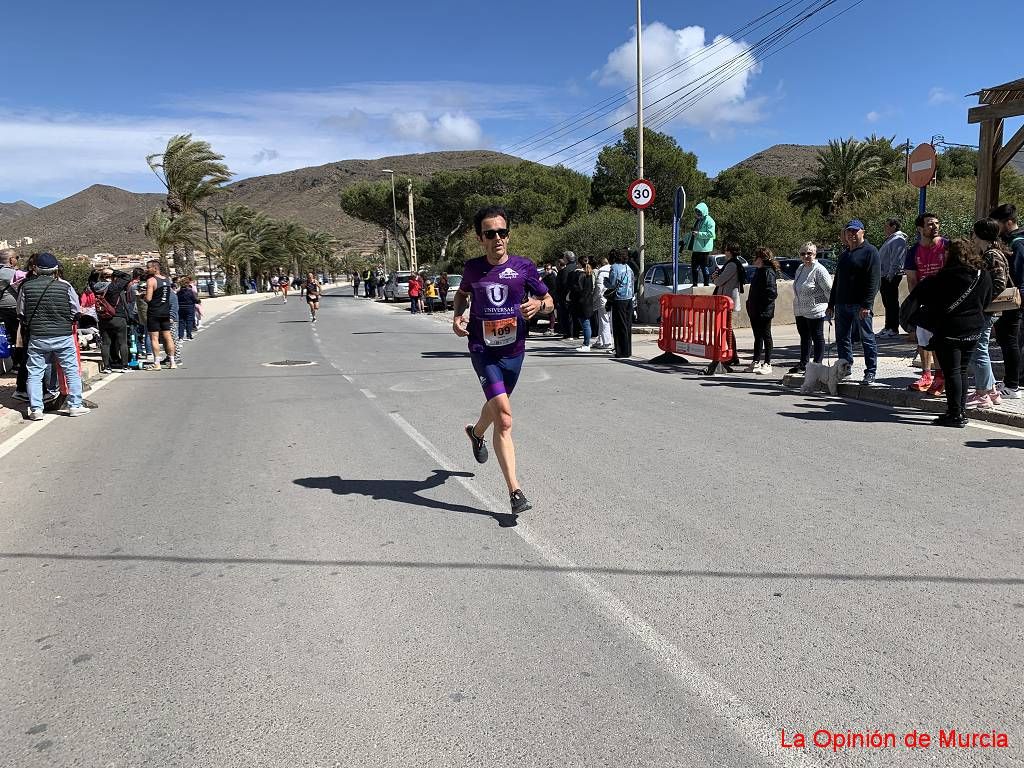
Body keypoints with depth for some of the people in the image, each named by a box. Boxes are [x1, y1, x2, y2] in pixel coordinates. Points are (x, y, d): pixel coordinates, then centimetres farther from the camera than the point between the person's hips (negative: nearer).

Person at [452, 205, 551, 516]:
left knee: (496, 405, 25)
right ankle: (515, 491, -14)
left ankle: (476, 432, 61)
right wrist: (457, 316, 1)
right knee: (504, 417, -17)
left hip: (514, 351, 2)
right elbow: (462, 292, 20)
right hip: (483, 350, -2)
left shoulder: (524, 266, -3)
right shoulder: (472, 267, -1)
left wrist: (538, 305, -17)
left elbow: (549, 300, 6)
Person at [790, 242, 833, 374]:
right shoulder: (800, 269, 12)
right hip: (800, 311, 8)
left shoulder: (819, 270, -14)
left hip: (815, 311, -8)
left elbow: (829, 290, -15)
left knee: (817, 337, 1)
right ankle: (803, 364, 23)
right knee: (804, 337, 15)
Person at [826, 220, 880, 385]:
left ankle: (871, 372, 5)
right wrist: (831, 304, 19)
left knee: (867, 338, -1)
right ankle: (845, 370, 20)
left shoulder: (870, 251, -4)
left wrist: (866, 305, -20)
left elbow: (874, 281, -13)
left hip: (860, 305, -7)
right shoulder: (844, 254, 20)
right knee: (842, 339, 10)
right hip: (842, 304, 7)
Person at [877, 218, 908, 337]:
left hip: (891, 277, -10)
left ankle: (894, 329, -3)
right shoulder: (889, 239, 20)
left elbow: (896, 260, -20)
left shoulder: (898, 240, -11)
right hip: (884, 277, 10)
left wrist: (890, 276, -23)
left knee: (892, 303, -6)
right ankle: (888, 327, 20)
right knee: (887, 303, 14)